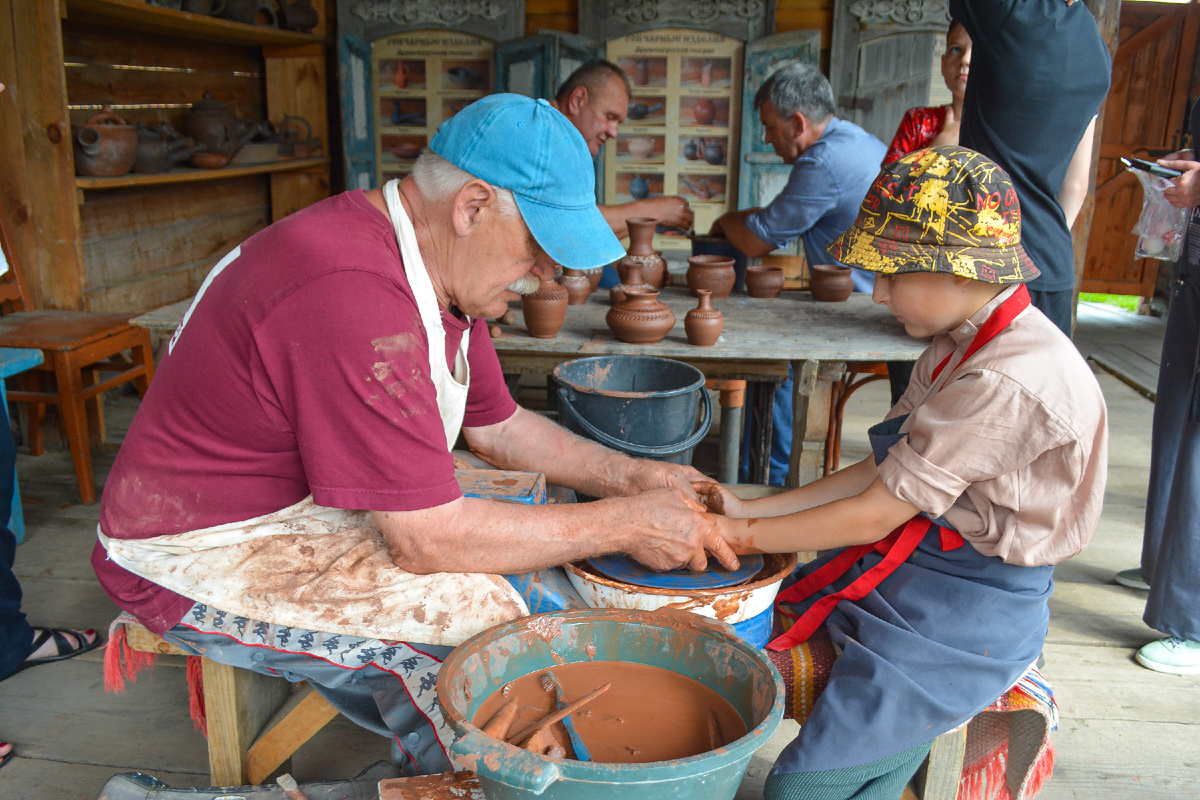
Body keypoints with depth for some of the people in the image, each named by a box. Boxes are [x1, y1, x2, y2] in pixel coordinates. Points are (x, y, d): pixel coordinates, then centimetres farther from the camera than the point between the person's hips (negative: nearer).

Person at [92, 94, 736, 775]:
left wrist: (634, 477, -4)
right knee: (487, 625, -21)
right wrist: (623, 525, -22)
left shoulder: (441, 263, -1)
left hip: (314, 508, 9)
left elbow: (500, 427, 8)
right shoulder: (358, 296, -32)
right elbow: (427, 540, -31)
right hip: (206, 559, -9)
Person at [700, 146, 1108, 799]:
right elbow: (880, 472, 6)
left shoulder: (1009, 382, -27)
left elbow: (873, 516, -23)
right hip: (920, 562, 10)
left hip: (969, 606, -9)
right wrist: (750, 510, 0)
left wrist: (737, 536, -14)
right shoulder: (957, 344, 5)